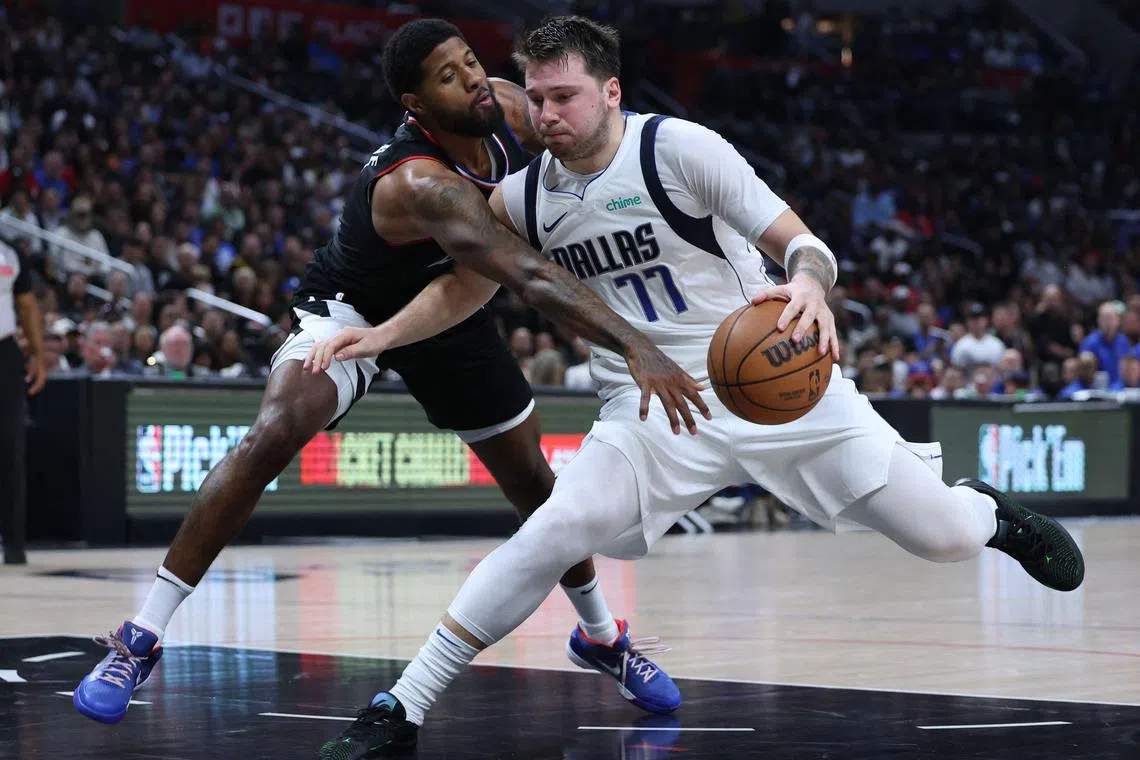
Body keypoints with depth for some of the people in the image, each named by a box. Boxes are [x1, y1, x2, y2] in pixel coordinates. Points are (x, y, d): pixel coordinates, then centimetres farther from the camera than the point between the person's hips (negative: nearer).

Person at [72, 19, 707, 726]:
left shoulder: (508, 107, -19)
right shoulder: (416, 183, -42)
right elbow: (530, 275, -55)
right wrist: (637, 346, -64)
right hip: (355, 306, -7)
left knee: (532, 478, 13)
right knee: (273, 436, -30)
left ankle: (604, 636, 39)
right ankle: (141, 640, -25)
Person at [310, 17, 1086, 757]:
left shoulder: (680, 148, -13)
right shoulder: (525, 197, 1)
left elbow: (802, 243, -16)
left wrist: (809, 285, -39)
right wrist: (383, 334, -1)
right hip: (651, 410, 2)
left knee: (942, 536, -5)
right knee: (557, 531, -25)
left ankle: (987, 512, 35)